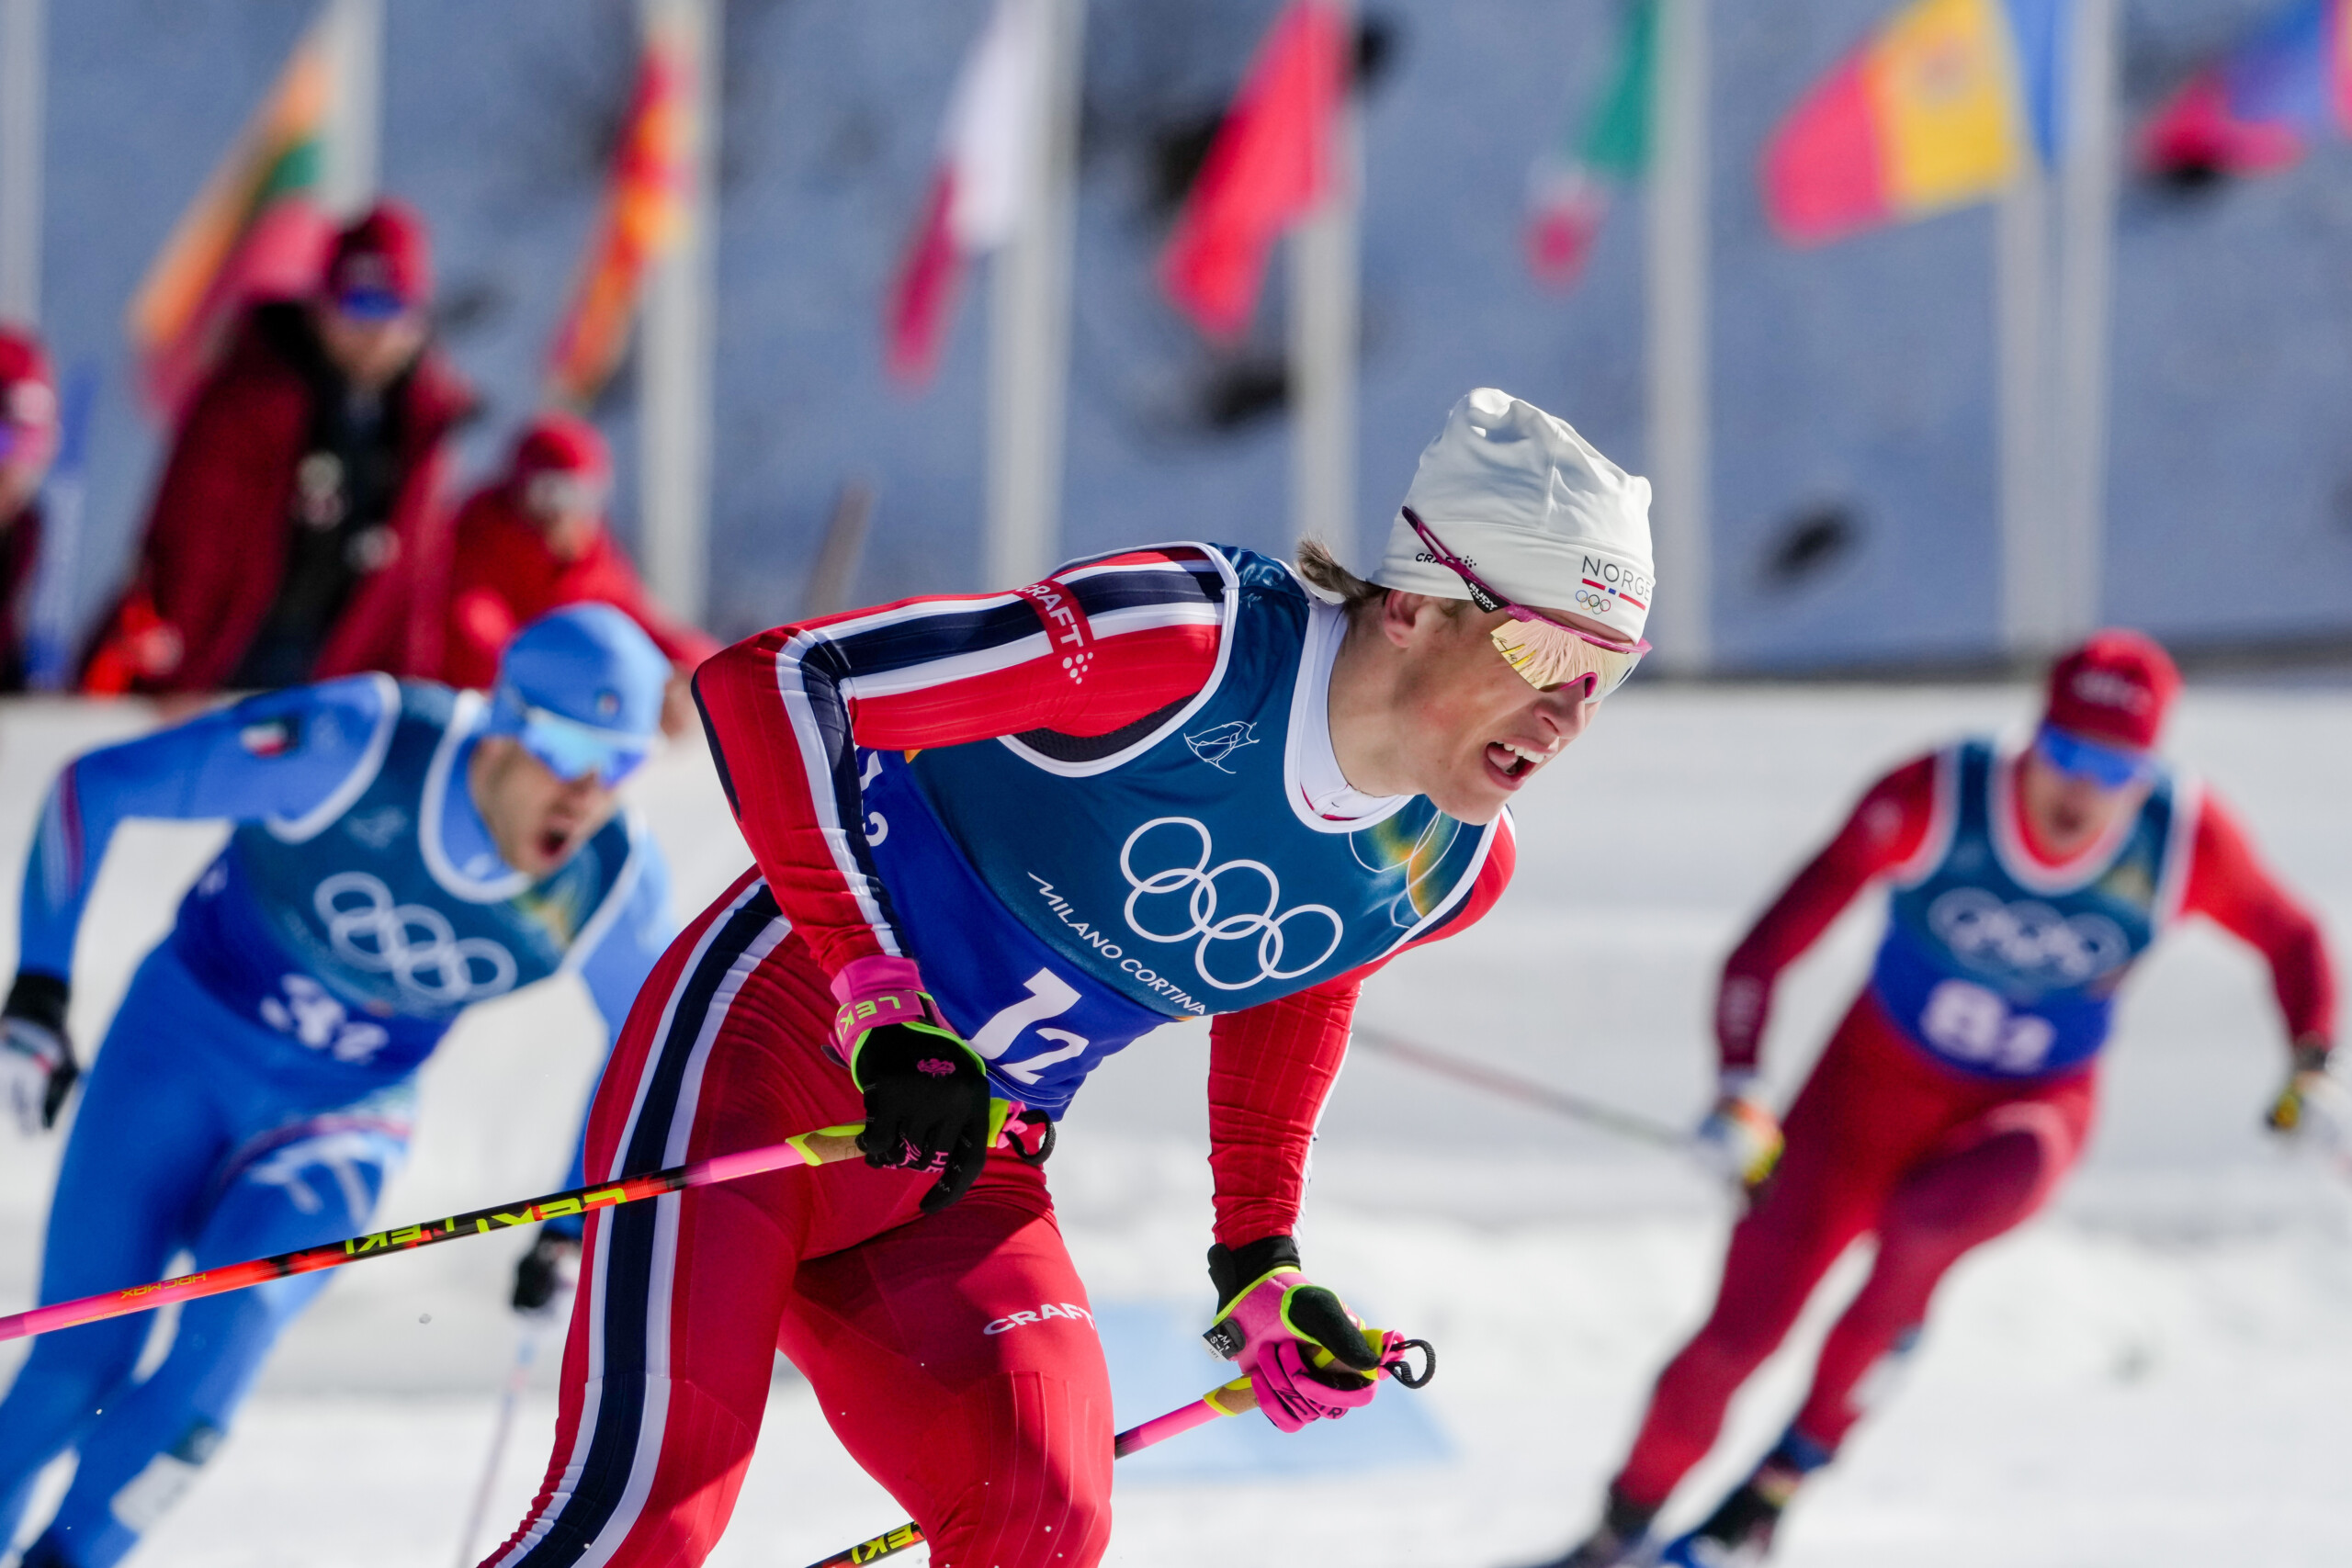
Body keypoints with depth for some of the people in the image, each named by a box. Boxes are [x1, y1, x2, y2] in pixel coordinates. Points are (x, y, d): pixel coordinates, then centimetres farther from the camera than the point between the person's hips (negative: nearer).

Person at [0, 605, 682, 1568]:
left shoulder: (615, 889, -18)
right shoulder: (352, 747, -28)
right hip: (185, 1047, -2)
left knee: (234, 1319, -26)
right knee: (80, 1366, -9)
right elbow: (96, 786, -17)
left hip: (345, 1118, 2)